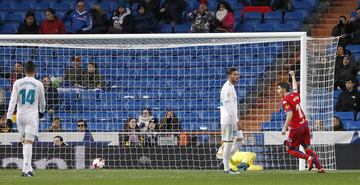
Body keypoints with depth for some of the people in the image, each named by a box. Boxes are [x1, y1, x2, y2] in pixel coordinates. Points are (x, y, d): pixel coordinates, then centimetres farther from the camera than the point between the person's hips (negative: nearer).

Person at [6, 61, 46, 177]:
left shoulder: (18, 83, 1)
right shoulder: (38, 84, 0)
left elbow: (13, 101, -5)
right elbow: (42, 101, 13)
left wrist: (9, 117, -6)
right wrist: (42, 111, 32)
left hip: (20, 115, 2)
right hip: (32, 115, -2)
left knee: (24, 141, 15)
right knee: (28, 142, -7)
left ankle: (28, 168, 13)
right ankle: (26, 169, -15)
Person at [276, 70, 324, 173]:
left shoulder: (285, 100, -14)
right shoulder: (295, 94, 7)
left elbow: (290, 114, -26)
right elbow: (295, 86, 31)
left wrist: (285, 127, -28)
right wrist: (293, 76, 49)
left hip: (296, 128, -7)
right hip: (304, 124, 7)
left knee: (290, 149, 6)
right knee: (307, 147, 13)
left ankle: (309, 158, -13)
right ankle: (319, 167, 5)